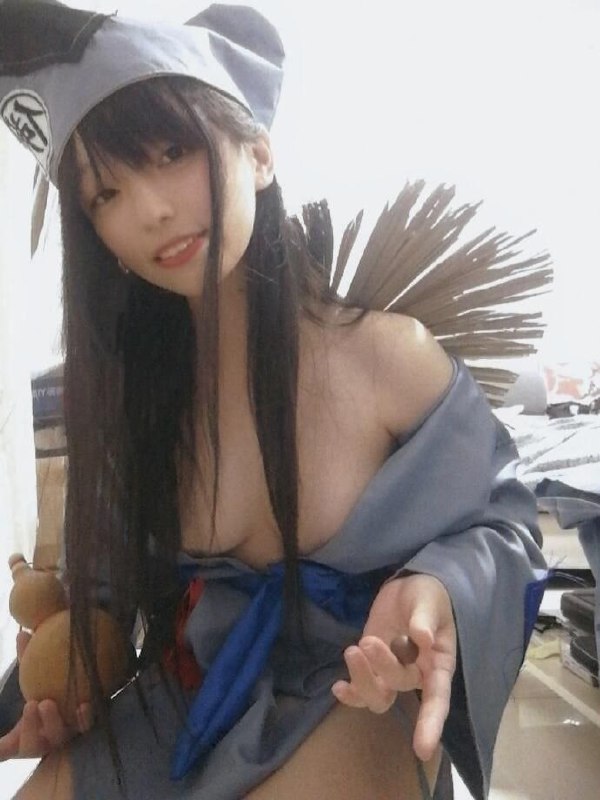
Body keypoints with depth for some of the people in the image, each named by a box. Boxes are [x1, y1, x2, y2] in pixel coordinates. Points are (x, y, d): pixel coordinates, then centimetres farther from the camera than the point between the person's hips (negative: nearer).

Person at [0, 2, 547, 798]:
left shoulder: (387, 351, -19)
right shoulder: (126, 386, -6)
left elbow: (495, 521, -7)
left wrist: (435, 592, -27)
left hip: (349, 703, -3)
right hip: (180, 700, 4)